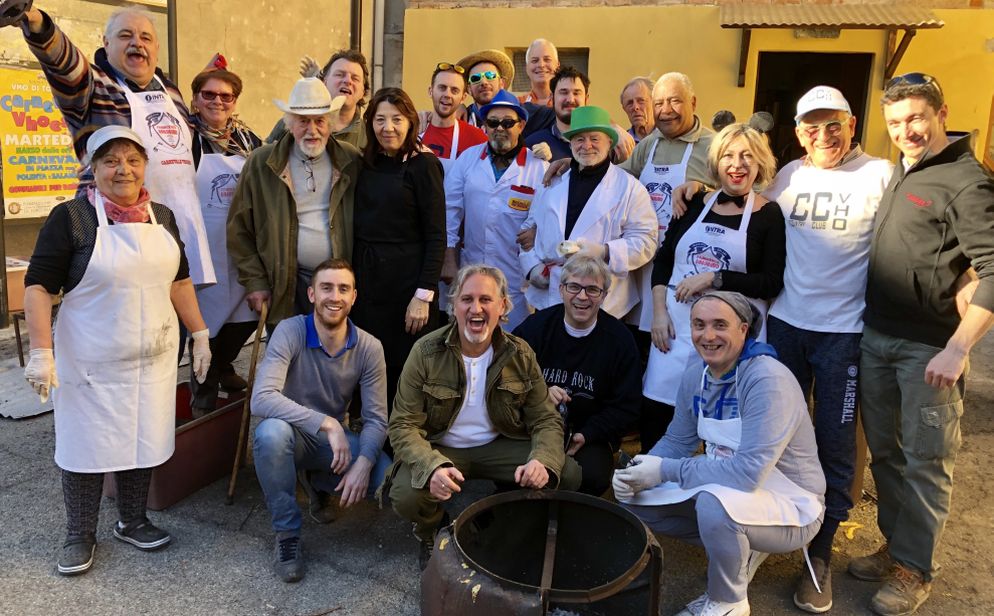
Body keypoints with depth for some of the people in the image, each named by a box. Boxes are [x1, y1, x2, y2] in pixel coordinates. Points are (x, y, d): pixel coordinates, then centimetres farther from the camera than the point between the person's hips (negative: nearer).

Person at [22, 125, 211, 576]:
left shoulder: (162, 217, 6)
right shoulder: (70, 218, -10)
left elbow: (179, 281, 13)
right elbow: (38, 286, -11)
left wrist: (200, 335, 11)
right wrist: (41, 352, -18)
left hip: (153, 358, 4)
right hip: (92, 363, -4)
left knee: (142, 439, 13)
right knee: (87, 444, 6)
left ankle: (132, 521, 31)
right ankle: (79, 536, 24)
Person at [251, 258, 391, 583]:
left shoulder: (369, 348, -11)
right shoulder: (290, 332, -20)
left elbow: (376, 419, -12)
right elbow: (261, 399, -33)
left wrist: (363, 463, -31)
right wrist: (326, 423, -38)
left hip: (336, 438, 3)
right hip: (292, 435, -2)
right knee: (271, 431, -38)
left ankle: (322, 484, 13)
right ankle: (287, 534, -15)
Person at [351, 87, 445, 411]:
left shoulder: (423, 164, -7)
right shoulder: (366, 164, 9)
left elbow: (436, 236, -10)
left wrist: (424, 295, -15)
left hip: (407, 279, -5)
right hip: (366, 278, 5)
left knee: (406, 370, 3)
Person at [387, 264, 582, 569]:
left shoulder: (520, 354, -5)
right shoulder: (426, 352, -14)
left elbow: (546, 419, -3)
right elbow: (403, 426, -15)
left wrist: (542, 461, -27)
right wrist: (432, 467, -36)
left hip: (499, 446, 3)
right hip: (440, 450, -2)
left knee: (568, 474, -18)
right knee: (405, 495, -32)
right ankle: (430, 533, 8)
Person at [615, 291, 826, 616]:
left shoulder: (768, 381, -27)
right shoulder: (696, 373, -3)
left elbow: (748, 473, -34)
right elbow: (677, 441, 7)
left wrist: (666, 470, -26)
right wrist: (639, 473, -13)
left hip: (790, 505, -7)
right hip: (727, 492, 8)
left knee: (714, 502, -37)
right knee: (634, 499, 0)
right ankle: (738, 549, 12)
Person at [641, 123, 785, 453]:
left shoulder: (769, 215, -1)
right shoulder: (695, 204, 9)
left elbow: (772, 283, -7)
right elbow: (663, 260, 11)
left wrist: (714, 279, -14)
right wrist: (659, 312, 0)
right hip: (675, 323, 3)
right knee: (655, 412, 3)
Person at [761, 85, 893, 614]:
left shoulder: (880, 176, -5)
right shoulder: (788, 176, 7)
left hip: (844, 330, -3)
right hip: (784, 323, 4)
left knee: (835, 443, 5)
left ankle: (820, 552, 20)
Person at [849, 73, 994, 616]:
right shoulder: (899, 172, 12)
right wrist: (867, 321, 12)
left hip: (926, 347, -7)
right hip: (875, 337, 7)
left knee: (924, 462, 5)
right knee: (884, 453, 16)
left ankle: (915, 570, 18)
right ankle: (895, 545, 31)